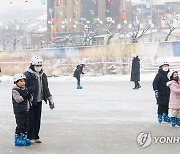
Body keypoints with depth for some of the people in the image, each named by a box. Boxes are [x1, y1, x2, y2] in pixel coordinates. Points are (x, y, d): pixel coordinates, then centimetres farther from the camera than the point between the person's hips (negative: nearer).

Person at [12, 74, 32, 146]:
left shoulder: (25, 89, 14)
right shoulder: (15, 90, -9)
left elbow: (31, 99, 12)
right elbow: (18, 99, -20)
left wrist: (29, 96, -9)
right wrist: (24, 96, -25)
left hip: (26, 110, 8)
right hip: (19, 111, -8)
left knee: (26, 125, 11)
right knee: (20, 125, -6)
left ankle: (23, 138, 21)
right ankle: (17, 139, 2)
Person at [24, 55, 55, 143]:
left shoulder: (43, 76, 12)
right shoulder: (27, 75, -11)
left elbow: (46, 88, 21)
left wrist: (50, 99, 17)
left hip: (39, 101, 7)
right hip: (30, 102, -6)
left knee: (37, 119, 10)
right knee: (30, 119, -3)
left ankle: (35, 137, 19)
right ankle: (30, 137, 4)